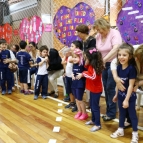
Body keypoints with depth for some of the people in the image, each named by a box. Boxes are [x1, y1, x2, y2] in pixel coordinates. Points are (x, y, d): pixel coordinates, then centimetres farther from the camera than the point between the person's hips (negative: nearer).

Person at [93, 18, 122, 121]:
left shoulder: (114, 33, -15)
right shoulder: (98, 36, 3)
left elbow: (115, 49, -29)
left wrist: (103, 60, -34)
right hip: (104, 65, 6)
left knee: (110, 88, -2)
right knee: (106, 88, 12)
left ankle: (111, 113, 14)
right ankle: (109, 111, 28)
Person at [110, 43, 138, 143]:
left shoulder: (131, 68, -22)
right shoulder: (119, 67, -3)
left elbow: (131, 85, -21)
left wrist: (127, 99, -19)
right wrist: (116, 94, 11)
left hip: (130, 96, -6)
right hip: (121, 95, 6)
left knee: (132, 114, 8)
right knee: (122, 113, 20)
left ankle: (135, 134, 24)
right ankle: (120, 130, 37)